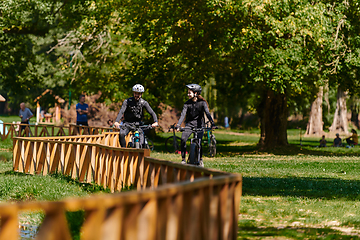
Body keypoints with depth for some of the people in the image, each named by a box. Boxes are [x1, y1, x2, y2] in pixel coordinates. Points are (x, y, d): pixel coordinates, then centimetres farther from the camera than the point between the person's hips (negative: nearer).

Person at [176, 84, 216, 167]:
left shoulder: (202, 102, -9)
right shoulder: (187, 103, -5)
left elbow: (207, 113, -19)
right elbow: (183, 114, -16)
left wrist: (212, 123, -35)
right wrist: (178, 125, -31)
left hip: (199, 124, -1)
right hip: (189, 124, 1)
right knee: (183, 139, -23)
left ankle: (200, 159, 11)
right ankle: (183, 159, -14)